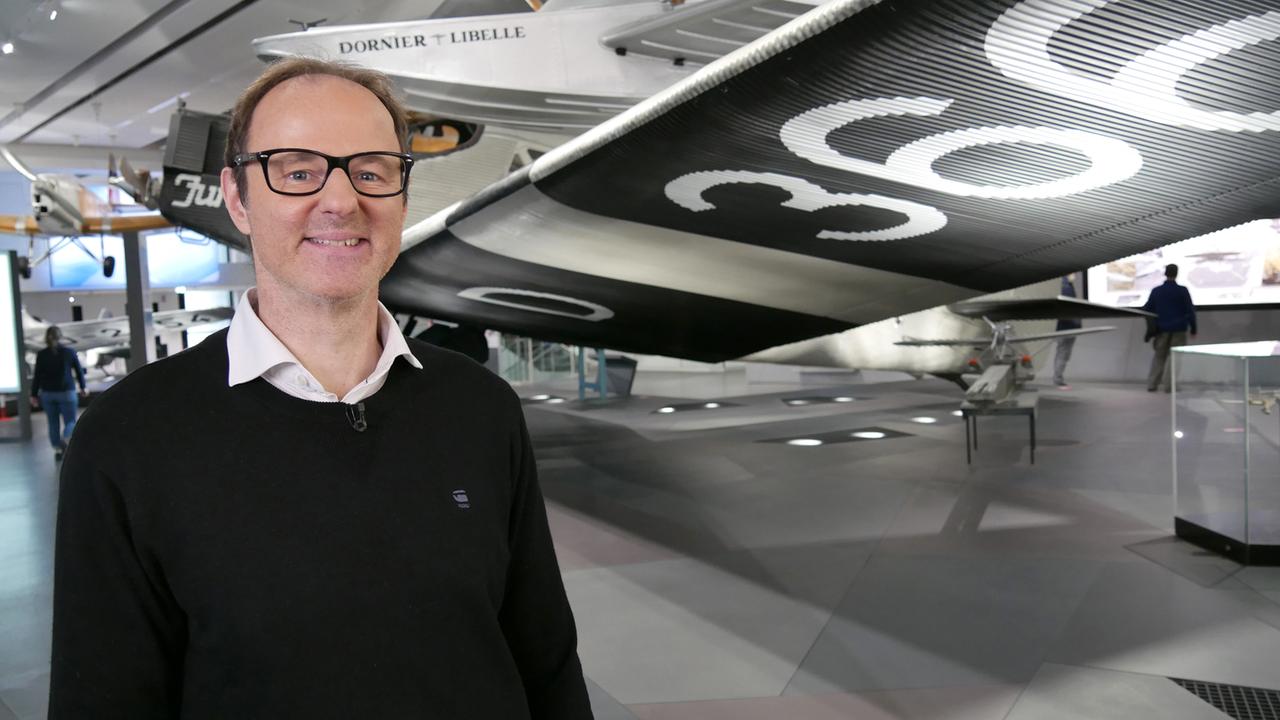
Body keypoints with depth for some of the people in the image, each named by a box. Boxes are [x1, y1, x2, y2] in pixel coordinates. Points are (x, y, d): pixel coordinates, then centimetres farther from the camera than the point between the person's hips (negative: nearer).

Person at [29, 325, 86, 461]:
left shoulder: (41, 355, -4)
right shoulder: (69, 352, -6)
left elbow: (36, 376, -3)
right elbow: (79, 371, 2)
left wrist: (34, 395, 4)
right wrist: (83, 387, 17)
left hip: (47, 394, 2)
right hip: (66, 393, -2)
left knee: (53, 423, 13)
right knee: (70, 421, 4)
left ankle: (57, 450, 15)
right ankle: (65, 441, -25)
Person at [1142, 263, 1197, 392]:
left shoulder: (1156, 291, 1)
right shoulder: (1182, 291, -7)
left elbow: (1147, 309, 7)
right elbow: (1190, 311, -5)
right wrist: (1193, 328, 3)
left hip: (1161, 329, 3)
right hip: (1178, 329, -3)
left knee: (1159, 356, 13)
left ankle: (1152, 384, 9)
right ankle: (1167, 384, -2)